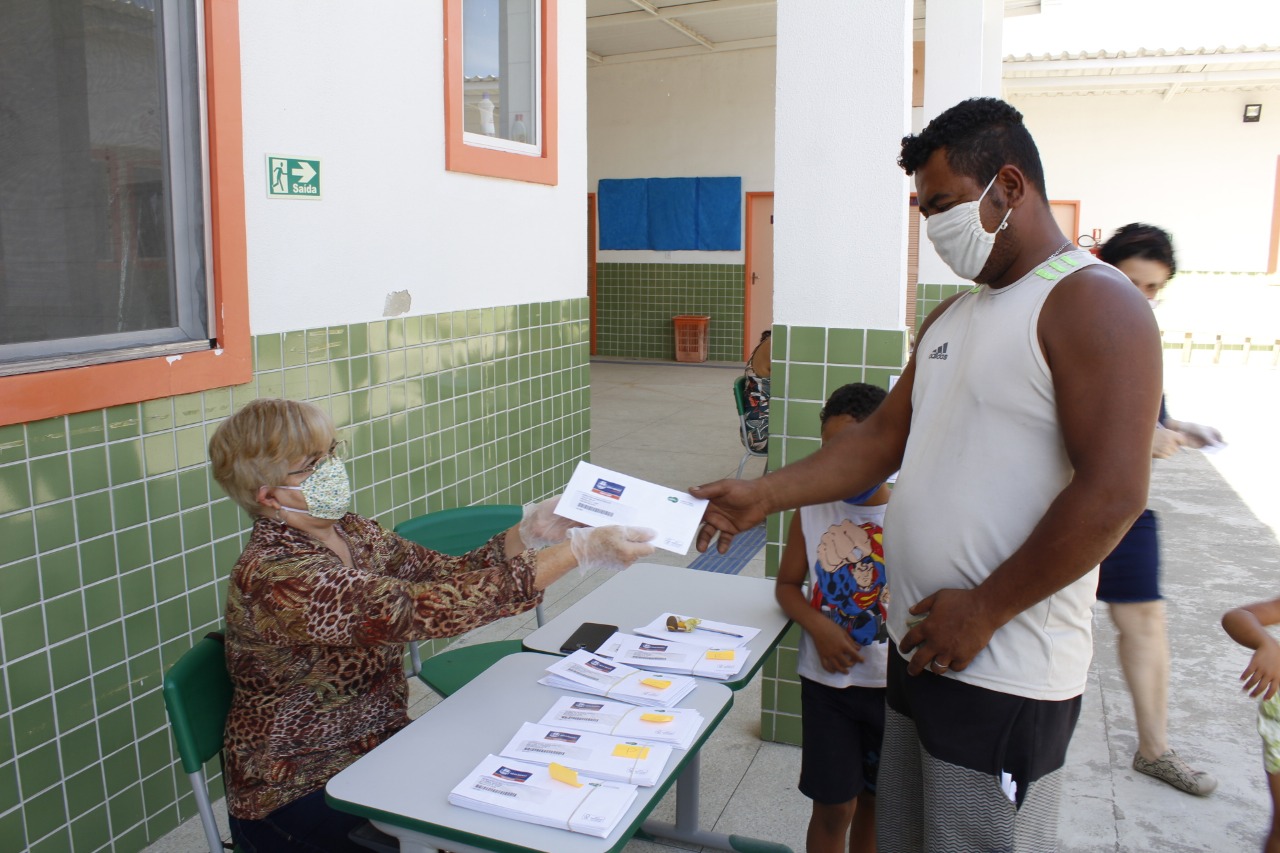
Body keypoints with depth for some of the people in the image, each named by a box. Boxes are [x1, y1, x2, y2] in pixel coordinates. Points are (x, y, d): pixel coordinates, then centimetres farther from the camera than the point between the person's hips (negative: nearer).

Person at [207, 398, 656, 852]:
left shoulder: (351, 532, -1)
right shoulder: (274, 577, -27)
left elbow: (447, 574, -5)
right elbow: (422, 609, -35)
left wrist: (529, 532, -22)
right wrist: (578, 550, -36)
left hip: (380, 747, 7)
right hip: (301, 794, -7)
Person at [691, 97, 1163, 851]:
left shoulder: (1094, 304, -13)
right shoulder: (953, 317, 15)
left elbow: (1112, 496, -21)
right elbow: (883, 438, 15)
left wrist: (981, 610, -16)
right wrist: (763, 497, 5)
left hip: (1005, 678, -8)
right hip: (921, 648, 8)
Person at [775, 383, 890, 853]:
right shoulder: (811, 513, -5)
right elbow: (787, 585, 5)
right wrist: (818, 627, -12)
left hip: (894, 682, 0)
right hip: (827, 679, 0)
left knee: (874, 801, 17)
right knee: (834, 806, 6)